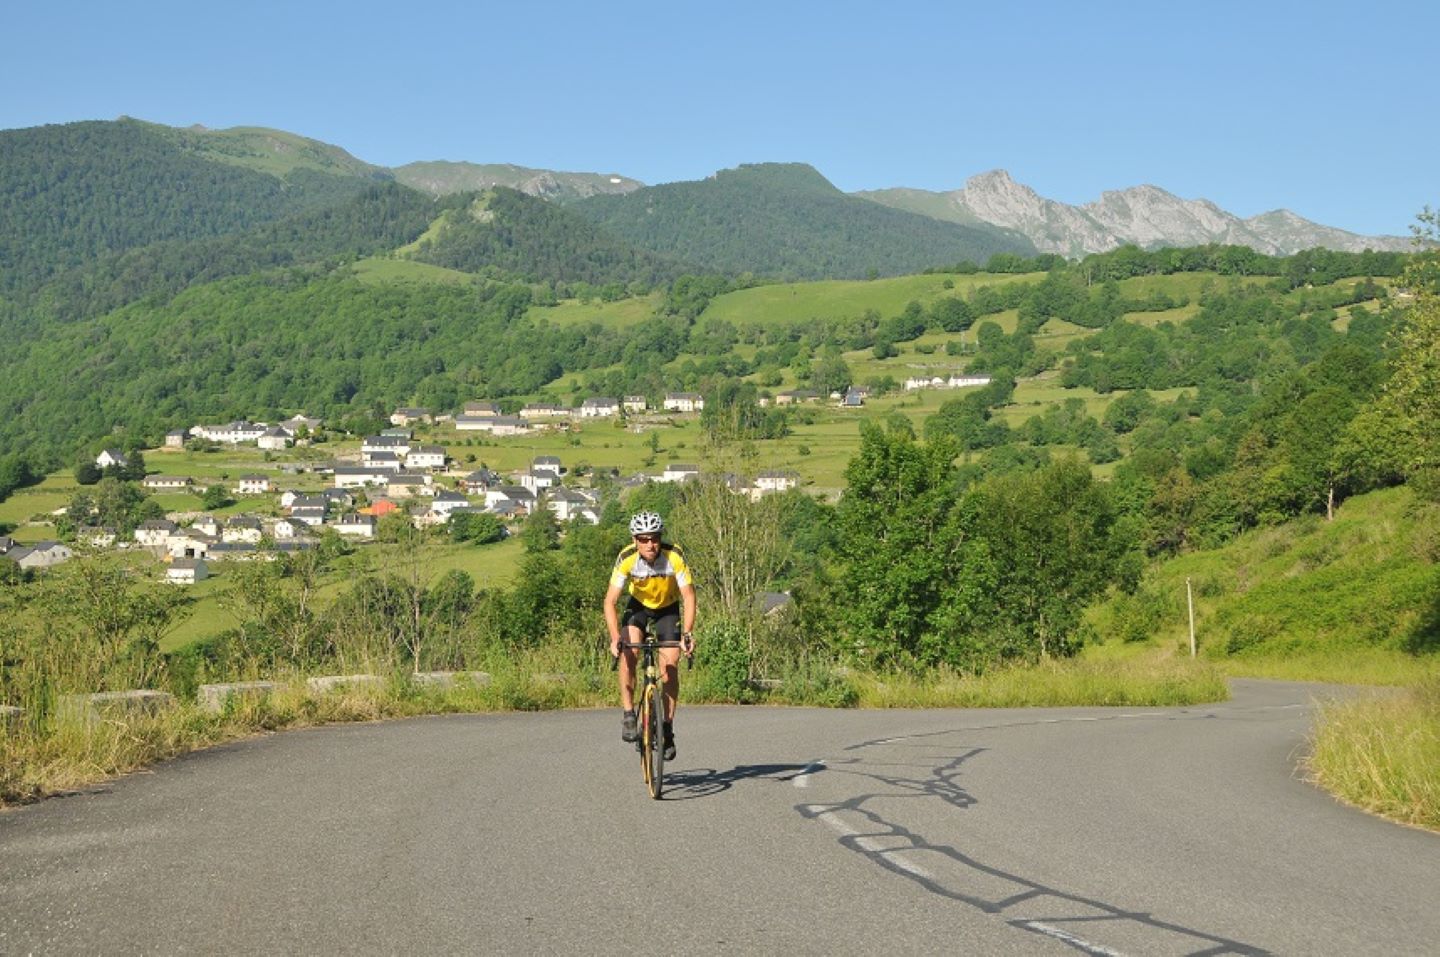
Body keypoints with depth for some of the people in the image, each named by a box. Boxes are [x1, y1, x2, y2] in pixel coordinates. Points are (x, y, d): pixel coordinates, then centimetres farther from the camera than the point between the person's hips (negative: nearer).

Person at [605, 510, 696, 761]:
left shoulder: (675, 556, -31)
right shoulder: (626, 559, -30)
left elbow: (688, 596, -28)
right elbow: (610, 601, -30)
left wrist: (687, 632, -40)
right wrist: (615, 638, -42)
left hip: (668, 608, 0)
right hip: (639, 605, 0)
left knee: (670, 665, -12)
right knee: (628, 652, -25)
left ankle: (667, 729, 1)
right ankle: (628, 716, -14)